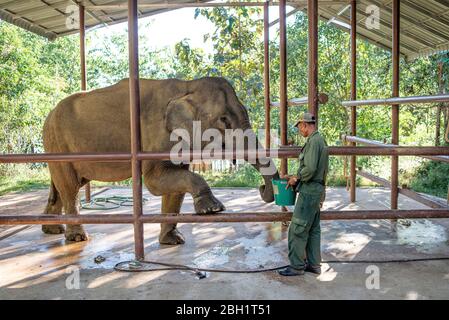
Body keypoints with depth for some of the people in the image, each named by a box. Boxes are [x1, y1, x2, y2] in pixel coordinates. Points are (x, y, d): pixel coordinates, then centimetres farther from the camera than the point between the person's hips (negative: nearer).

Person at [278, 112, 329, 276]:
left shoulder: (313, 141, -17)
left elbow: (310, 169, -26)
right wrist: (296, 177, 15)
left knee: (298, 229, -3)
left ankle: (296, 266, 4)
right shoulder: (321, 140, 15)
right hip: (317, 190, 10)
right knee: (313, 229, 15)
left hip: (309, 192, -10)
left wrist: (296, 178, -9)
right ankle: (314, 264, 22)